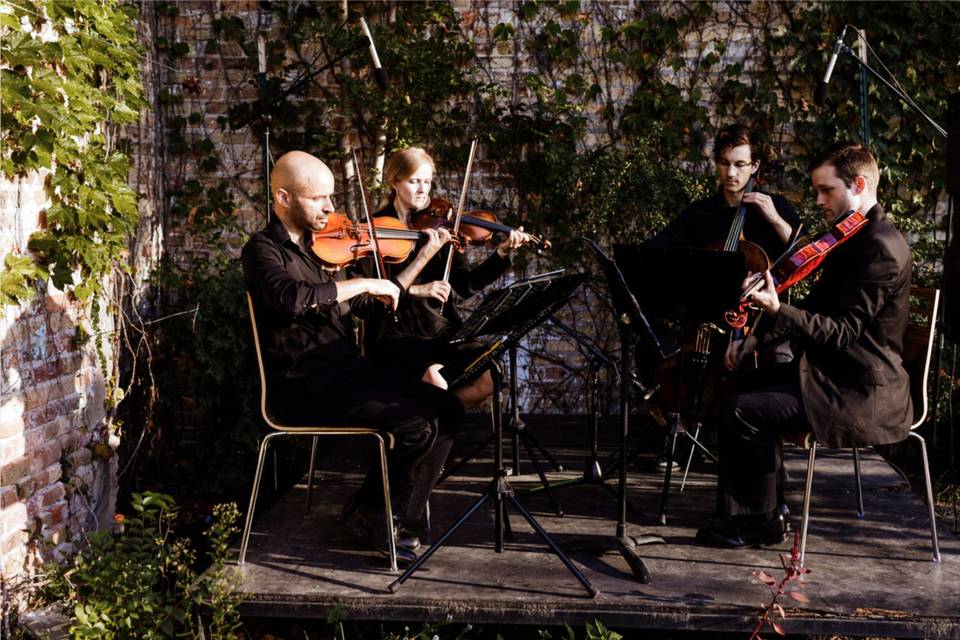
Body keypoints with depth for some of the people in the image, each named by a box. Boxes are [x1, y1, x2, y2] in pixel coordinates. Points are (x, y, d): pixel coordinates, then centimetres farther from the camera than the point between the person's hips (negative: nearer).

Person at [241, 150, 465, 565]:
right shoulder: (263, 250, -6)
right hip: (304, 387, -8)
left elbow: (370, 307, 25)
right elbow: (292, 296, -30)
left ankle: (379, 511, 5)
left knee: (446, 410, -5)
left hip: (350, 370, 8)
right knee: (416, 424, -22)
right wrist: (365, 282, -21)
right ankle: (372, 514, 1)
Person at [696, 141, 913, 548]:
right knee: (751, 386, 17)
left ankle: (763, 518, 2)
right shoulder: (852, 237, 14)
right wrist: (755, 339, 7)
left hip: (862, 394, -11)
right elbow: (817, 313, 18)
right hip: (834, 373, 11)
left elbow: (841, 332, -26)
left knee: (746, 411, -18)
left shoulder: (882, 248, -19)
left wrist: (778, 310, -37)